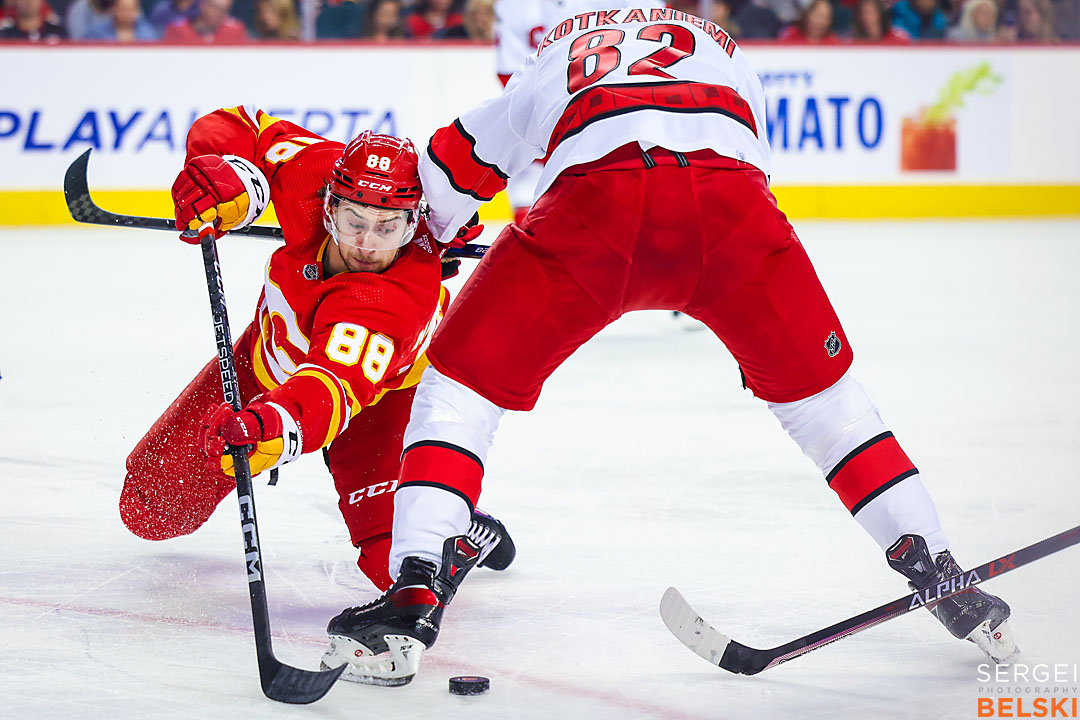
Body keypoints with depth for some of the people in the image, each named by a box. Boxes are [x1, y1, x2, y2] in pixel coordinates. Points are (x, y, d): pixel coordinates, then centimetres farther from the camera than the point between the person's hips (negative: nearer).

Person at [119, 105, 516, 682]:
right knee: (151, 507, 4)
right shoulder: (317, 171, -32)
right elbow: (238, 127, -17)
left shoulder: (401, 300, -46)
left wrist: (274, 425, -82)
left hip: (380, 390, -4)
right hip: (276, 350, 4)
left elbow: (335, 385, -61)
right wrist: (227, 175, -40)